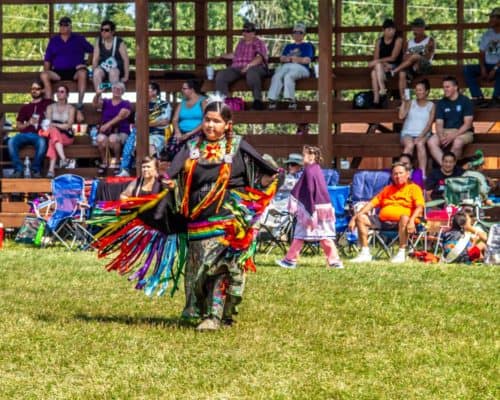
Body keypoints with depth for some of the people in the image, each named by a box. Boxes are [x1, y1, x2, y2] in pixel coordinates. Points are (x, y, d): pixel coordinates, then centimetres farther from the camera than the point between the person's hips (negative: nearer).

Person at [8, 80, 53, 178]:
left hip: (39, 135, -3)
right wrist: (28, 123, -2)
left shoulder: (47, 103, 15)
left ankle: (36, 170, -23)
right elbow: (18, 126, 19)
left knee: (42, 143, -39)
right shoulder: (25, 108, 22)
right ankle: (18, 170, -27)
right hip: (25, 134, 3)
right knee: (11, 142, -30)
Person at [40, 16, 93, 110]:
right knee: (44, 75, -28)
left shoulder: (79, 39, 12)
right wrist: (46, 71, -3)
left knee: (82, 73, -37)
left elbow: (92, 51, 9)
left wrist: (86, 63, -5)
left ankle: (80, 102, -37)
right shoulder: (53, 40, 17)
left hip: (74, 72, -2)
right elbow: (47, 60, 15)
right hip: (58, 73, 2)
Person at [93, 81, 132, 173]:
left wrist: (108, 124, -25)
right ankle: (104, 162, -16)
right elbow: (96, 104, -5)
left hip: (121, 132, -2)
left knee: (113, 138, -38)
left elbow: (120, 117, -10)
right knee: (101, 139, -34)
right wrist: (97, 95, -27)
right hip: (105, 131, 2)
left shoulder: (126, 104, 7)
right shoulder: (106, 102, 17)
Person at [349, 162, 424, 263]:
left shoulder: (414, 188, 11)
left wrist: (412, 220, -27)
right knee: (361, 218, -13)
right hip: (382, 220, 6)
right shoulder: (387, 189, 29)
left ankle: (401, 253, -32)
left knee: (405, 218, -39)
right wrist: (355, 217, 7)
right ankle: (365, 253, -16)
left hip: (399, 221, -5)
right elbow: (372, 203, 21)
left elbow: (419, 207, -6)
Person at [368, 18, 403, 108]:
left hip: (395, 67, -3)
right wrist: (384, 64, -16)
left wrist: (377, 62, -16)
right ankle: (376, 100, -40)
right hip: (384, 67, 3)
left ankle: (382, 91, -40)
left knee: (378, 65, -31)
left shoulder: (398, 40, -3)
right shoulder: (379, 41, 9)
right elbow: (376, 58, 4)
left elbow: (393, 57, -11)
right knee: (374, 72, -31)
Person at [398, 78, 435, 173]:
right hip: (408, 133, 1)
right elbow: (401, 116, -2)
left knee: (420, 143, -36)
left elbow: (429, 124, -1)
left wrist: (421, 136, -15)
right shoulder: (410, 103, 12)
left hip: (423, 134, -1)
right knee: (410, 145, -35)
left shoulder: (431, 106, 9)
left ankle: (422, 173, -43)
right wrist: (404, 101, -5)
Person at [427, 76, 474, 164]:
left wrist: (453, 136, -20)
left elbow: (468, 124, -9)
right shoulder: (441, 103, 11)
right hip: (445, 131, 4)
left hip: (463, 132, -4)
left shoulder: (465, 101, -2)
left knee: (457, 142, -39)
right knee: (431, 142, -27)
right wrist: (441, 136, -17)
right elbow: (439, 124, 5)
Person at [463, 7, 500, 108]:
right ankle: (479, 98, -29)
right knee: (467, 69, -19)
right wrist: (482, 68, -8)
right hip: (487, 65, 6)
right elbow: (481, 54, 10)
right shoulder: (487, 35, 13)